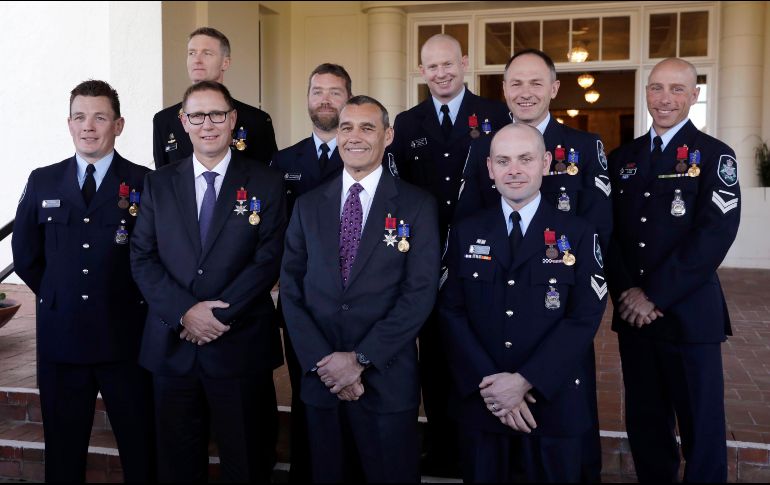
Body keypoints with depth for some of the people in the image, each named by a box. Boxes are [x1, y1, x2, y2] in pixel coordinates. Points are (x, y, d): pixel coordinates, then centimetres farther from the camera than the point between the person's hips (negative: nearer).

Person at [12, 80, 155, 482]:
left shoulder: (144, 183, -4)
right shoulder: (42, 182, 6)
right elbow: (25, 256, 11)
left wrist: (131, 299, 0)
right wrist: (59, 297, 8)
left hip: (125, 338, -3)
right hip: (60, 337, 3)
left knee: (140, 449, 8)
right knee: (63, 450, 15)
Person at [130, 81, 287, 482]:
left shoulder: (265, 184, 0)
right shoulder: (159, 183, 7)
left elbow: (268, 260, -7)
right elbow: (142, 258, 1)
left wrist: (221, 315, -15)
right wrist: (184, 312, -13)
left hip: (241, 346, -2)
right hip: (171, 347, 3)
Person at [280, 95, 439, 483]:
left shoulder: (417, 206, -2)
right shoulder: (308, 206, 7)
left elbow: (420, 294, -9)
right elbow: (291, 289, 3)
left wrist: (360, 359, -14)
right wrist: (321, 361, -9)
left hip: (388, 381, -2)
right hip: (320, 379, 3)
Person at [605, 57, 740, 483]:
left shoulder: (714, 156, -3)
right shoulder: (621, 158, 11)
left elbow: (715, 233, -14)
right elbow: (608, 232, 6)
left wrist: (656, 296, -17)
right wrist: (627, 292, -9)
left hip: (689, 314, -4)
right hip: (632, 313, 4)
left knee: (701, 427, 5)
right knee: (644, 423, 14)